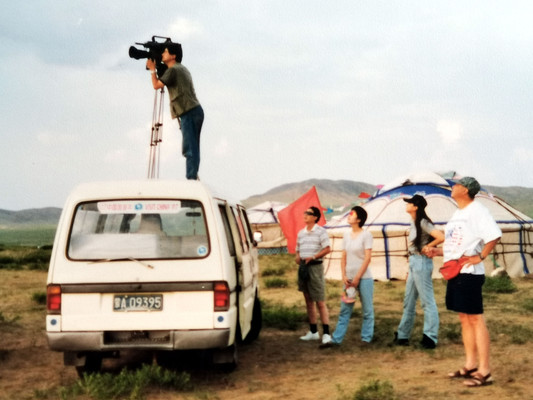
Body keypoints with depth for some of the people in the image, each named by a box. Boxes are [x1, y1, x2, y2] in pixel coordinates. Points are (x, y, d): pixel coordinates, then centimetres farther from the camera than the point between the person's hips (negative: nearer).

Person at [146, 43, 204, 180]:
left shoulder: (173, 70, -7)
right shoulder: (182, 68, 22)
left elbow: (156, 85, -3)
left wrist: (152, 69, 12)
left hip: (189, 113, -10)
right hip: (195, 111, 10)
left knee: (190, 149, -13)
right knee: (191, 148, 9)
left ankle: (191, 178, -17)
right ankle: (193, 177, 9)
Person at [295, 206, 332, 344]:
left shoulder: (320, 231, -3)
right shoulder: (301, 233, 15)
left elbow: (327, 249, -10)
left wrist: (313, 257, -19)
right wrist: (298, 258, -2)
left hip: (315, 266, -7)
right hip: (303, 266, 7)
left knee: (320, 302, -8)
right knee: (308, 301, 11)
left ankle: (326, 333, -5)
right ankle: (313, 332, 18)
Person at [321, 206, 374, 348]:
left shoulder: (366, 235, -6)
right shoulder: (346, 235, 10)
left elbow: (367, 258, -10)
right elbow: (343, 257, 10)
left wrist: (357, 278, -12)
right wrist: (344, 276, -1)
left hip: (364, 278, -5)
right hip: (349, 278, 5)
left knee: (367, 310, 3)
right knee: (344, 310, 7)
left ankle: (366, 339, 11)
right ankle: (336, 339, 9)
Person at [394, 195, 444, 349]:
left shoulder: (423, 222, -15)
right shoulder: (414, 222, 13)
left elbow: (441, 237, -27)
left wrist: (427, 247, -12)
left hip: (421, 262, -10)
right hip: (413, 262, 10)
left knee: (427, 301, -4)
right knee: (408, 300, 15)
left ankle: (430, 338, -1)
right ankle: (402, 335, 23)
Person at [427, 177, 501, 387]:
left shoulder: (476, 210, -13)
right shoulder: (457, 213, 17)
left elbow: (494, 235, -23)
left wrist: (480, 257, -21)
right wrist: (439, 251, 12)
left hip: (469, 274, -10)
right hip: (455, 273, 10)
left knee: (475, 319, -7)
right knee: (464, 318, 13)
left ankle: (484, 372, -3)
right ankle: (471, 365, 22)